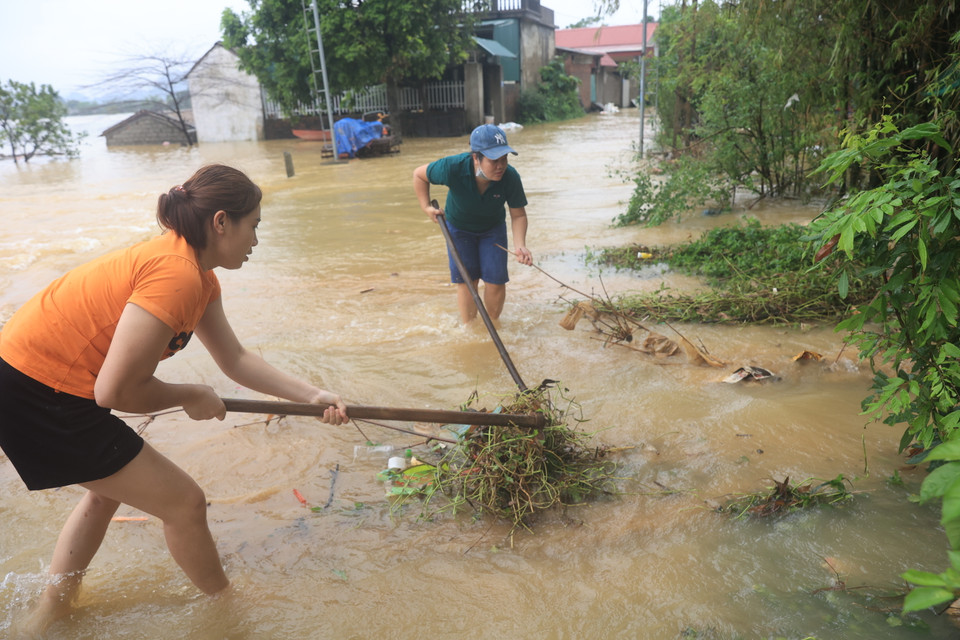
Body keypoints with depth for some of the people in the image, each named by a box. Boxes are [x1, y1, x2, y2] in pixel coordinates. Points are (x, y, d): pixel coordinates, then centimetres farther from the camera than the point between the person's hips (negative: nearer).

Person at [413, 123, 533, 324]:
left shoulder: (510, 177, -32)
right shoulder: (453, 168, -36)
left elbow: (518, 215, -17)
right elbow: (419, 174, -15)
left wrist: (520, 245, -32)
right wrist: (426, 206, -18)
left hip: (493, 228, 1)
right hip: (459, 227, -1)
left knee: (496, 280, -5)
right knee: (466, 280, -4)